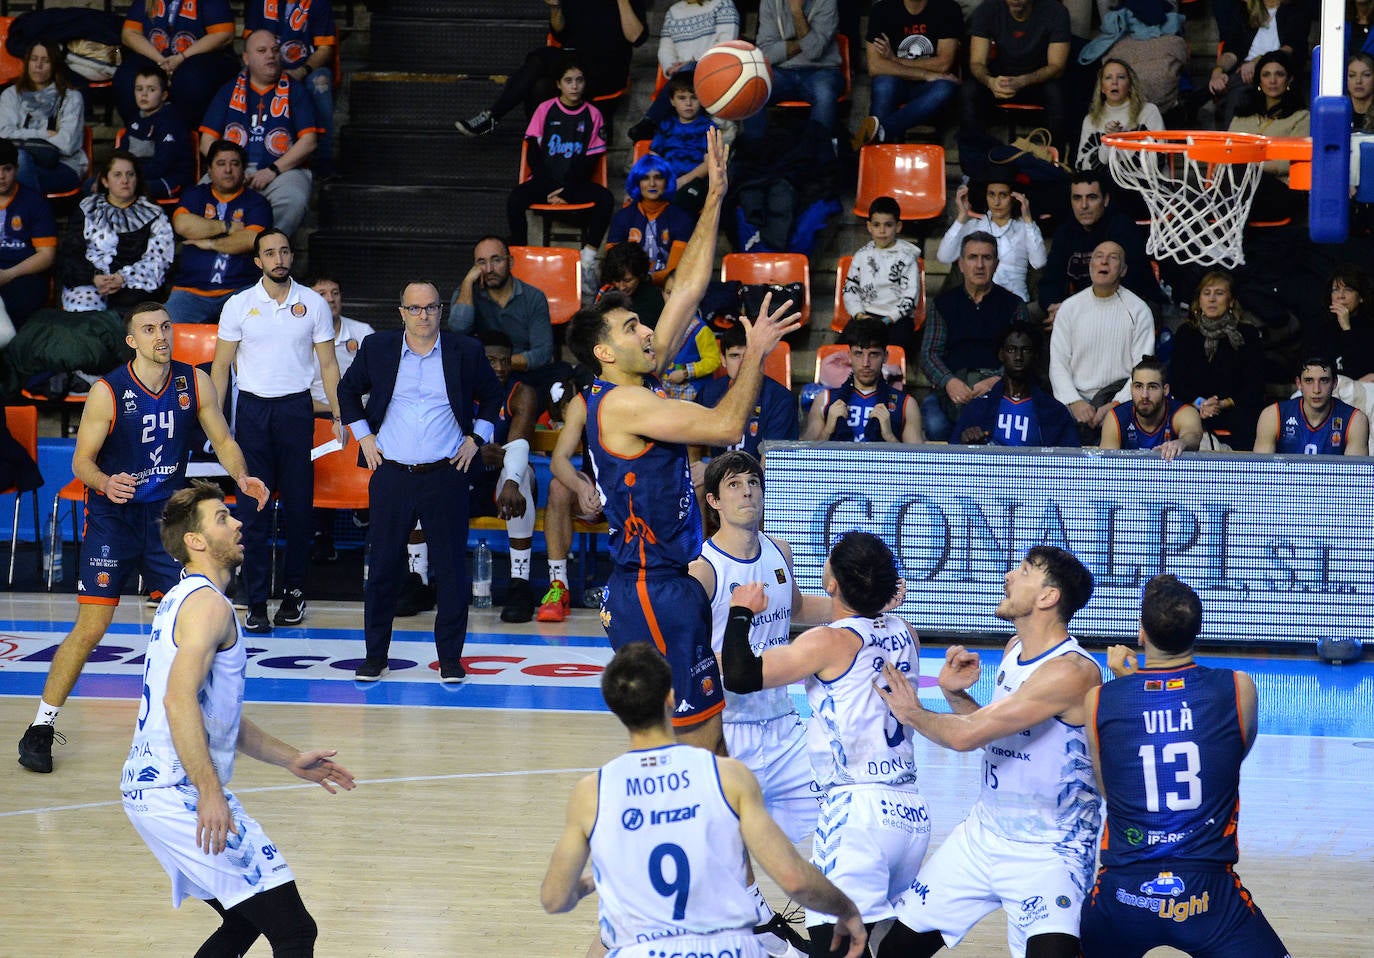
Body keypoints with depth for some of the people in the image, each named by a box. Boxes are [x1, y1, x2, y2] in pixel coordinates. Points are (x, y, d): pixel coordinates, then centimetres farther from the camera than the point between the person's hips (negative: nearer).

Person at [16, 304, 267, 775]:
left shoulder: (195, 383, -4)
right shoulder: (108, 392, -15)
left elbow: (222, 440, 6)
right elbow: (81, 460, -10)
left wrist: (242, 478, -13)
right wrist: (106, 483, -32)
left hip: (168, 514, 4)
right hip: (112, 518, -4)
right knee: (91, 627, -9)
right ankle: (41, 727, -1)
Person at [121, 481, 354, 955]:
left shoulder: (183, 599, 21)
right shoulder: (208, 604, -11)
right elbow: (180, 700, -26)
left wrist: (290, 759, 26)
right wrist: (210, 793, -30)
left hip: (147, 788, 10)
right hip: (181, 794, -10)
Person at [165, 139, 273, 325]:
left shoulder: (255, 202, 12)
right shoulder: (196, 195, 18)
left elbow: (252, 240, -6)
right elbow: (182, 225, -4)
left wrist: (210, 243, -2)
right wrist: (227, 227, -1)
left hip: (239, 289, -1)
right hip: (191, 291, 1)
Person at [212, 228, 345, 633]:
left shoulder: (313, 304, 4)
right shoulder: (239, 306, 3)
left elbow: (328, 363, 7)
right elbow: (222, 365, 7)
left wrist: (339, 416, -1)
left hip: (296, 408, 0)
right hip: (252, 409, 0)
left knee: (298, 505, 2)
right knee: (253, 510, -3)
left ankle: (294, 591, 16)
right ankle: (256, 603, -1)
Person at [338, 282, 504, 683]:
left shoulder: (466, 352, 2)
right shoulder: (377, 348, 3)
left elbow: (492, 396, 16)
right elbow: (348, 390, 19)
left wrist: (476, 439, 6)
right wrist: (363, 436, 10)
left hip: (446, 475, -1)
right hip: (391, 474, 1)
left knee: (451, 569, 1)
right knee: (383, 567, 4)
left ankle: (450, 658, 10)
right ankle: (375, 656, 15)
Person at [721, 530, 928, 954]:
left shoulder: (830, 642, -10)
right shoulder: (903, 634, 10)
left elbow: (741, 676, -13)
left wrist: (741, 612, 1)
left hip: (858, 812, -8)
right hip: (912, 812, 8)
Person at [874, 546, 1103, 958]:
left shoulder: (1071, 672, -25)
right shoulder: (1014, 650, 5)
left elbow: (967, 735, -25)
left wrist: (912, 713, -7)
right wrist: (956, 695, -1)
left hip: (1047, 857, -8)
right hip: (983, 836, 8)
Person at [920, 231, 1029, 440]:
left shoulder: (1013, 305, 13)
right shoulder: (943, 303, 16)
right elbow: (929, 353, 7)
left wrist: (997, 381, -18)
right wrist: (949, 382, -14)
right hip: (953, 389, 1)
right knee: (935, 425, -34)